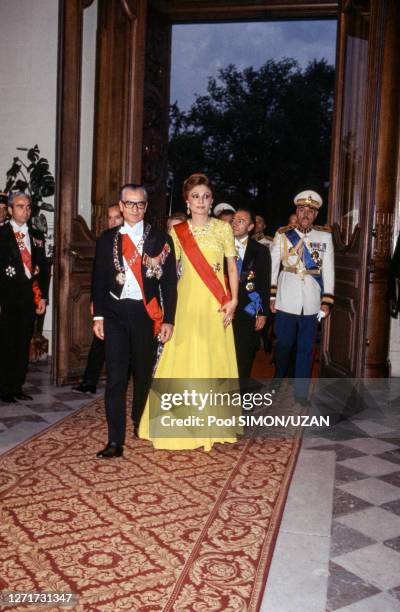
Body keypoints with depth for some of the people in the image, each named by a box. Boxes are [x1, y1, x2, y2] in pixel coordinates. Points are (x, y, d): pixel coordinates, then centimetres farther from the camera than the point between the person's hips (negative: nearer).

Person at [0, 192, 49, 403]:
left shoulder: (37, 236, 13)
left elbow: (43, 268, 14)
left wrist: (43, 297, 7)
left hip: (30, 297, 4)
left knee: (24, 344, 9)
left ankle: (17, 386, 18)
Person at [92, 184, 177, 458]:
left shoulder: (161, 239, 3)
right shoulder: (107, 238, 7)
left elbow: (169, 282, 1)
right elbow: (99, 279, 9)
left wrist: (168, 320, -4)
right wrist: (98, 316, 1)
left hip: (147, 313, 0)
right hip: (115, 313, 0)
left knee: (144, 374, 12)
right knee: (115, 377, -4)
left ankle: (141, 425, 34)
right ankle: (115, 441, -1)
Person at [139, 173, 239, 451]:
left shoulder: (223, 227, 5)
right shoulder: (177, 232, 7)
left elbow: (232, 267, 5)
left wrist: (233, 300, -6)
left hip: (215, 304, 0)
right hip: (186, 303, 0)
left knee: (214, 358, 4)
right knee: (184, 358, 1)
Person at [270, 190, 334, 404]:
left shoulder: (325, 236, 3)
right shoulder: (282, 234, 2)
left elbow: (328, 270, 3)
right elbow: (272, 266, 2)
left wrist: (327, 301, -1)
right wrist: (271, 296, -1)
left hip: (312, 301, 1)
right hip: (287, 299, -1)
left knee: (306, 347, 5)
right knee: (284, 343, 8)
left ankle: (301, 391, 16)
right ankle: (278, 378, 33)